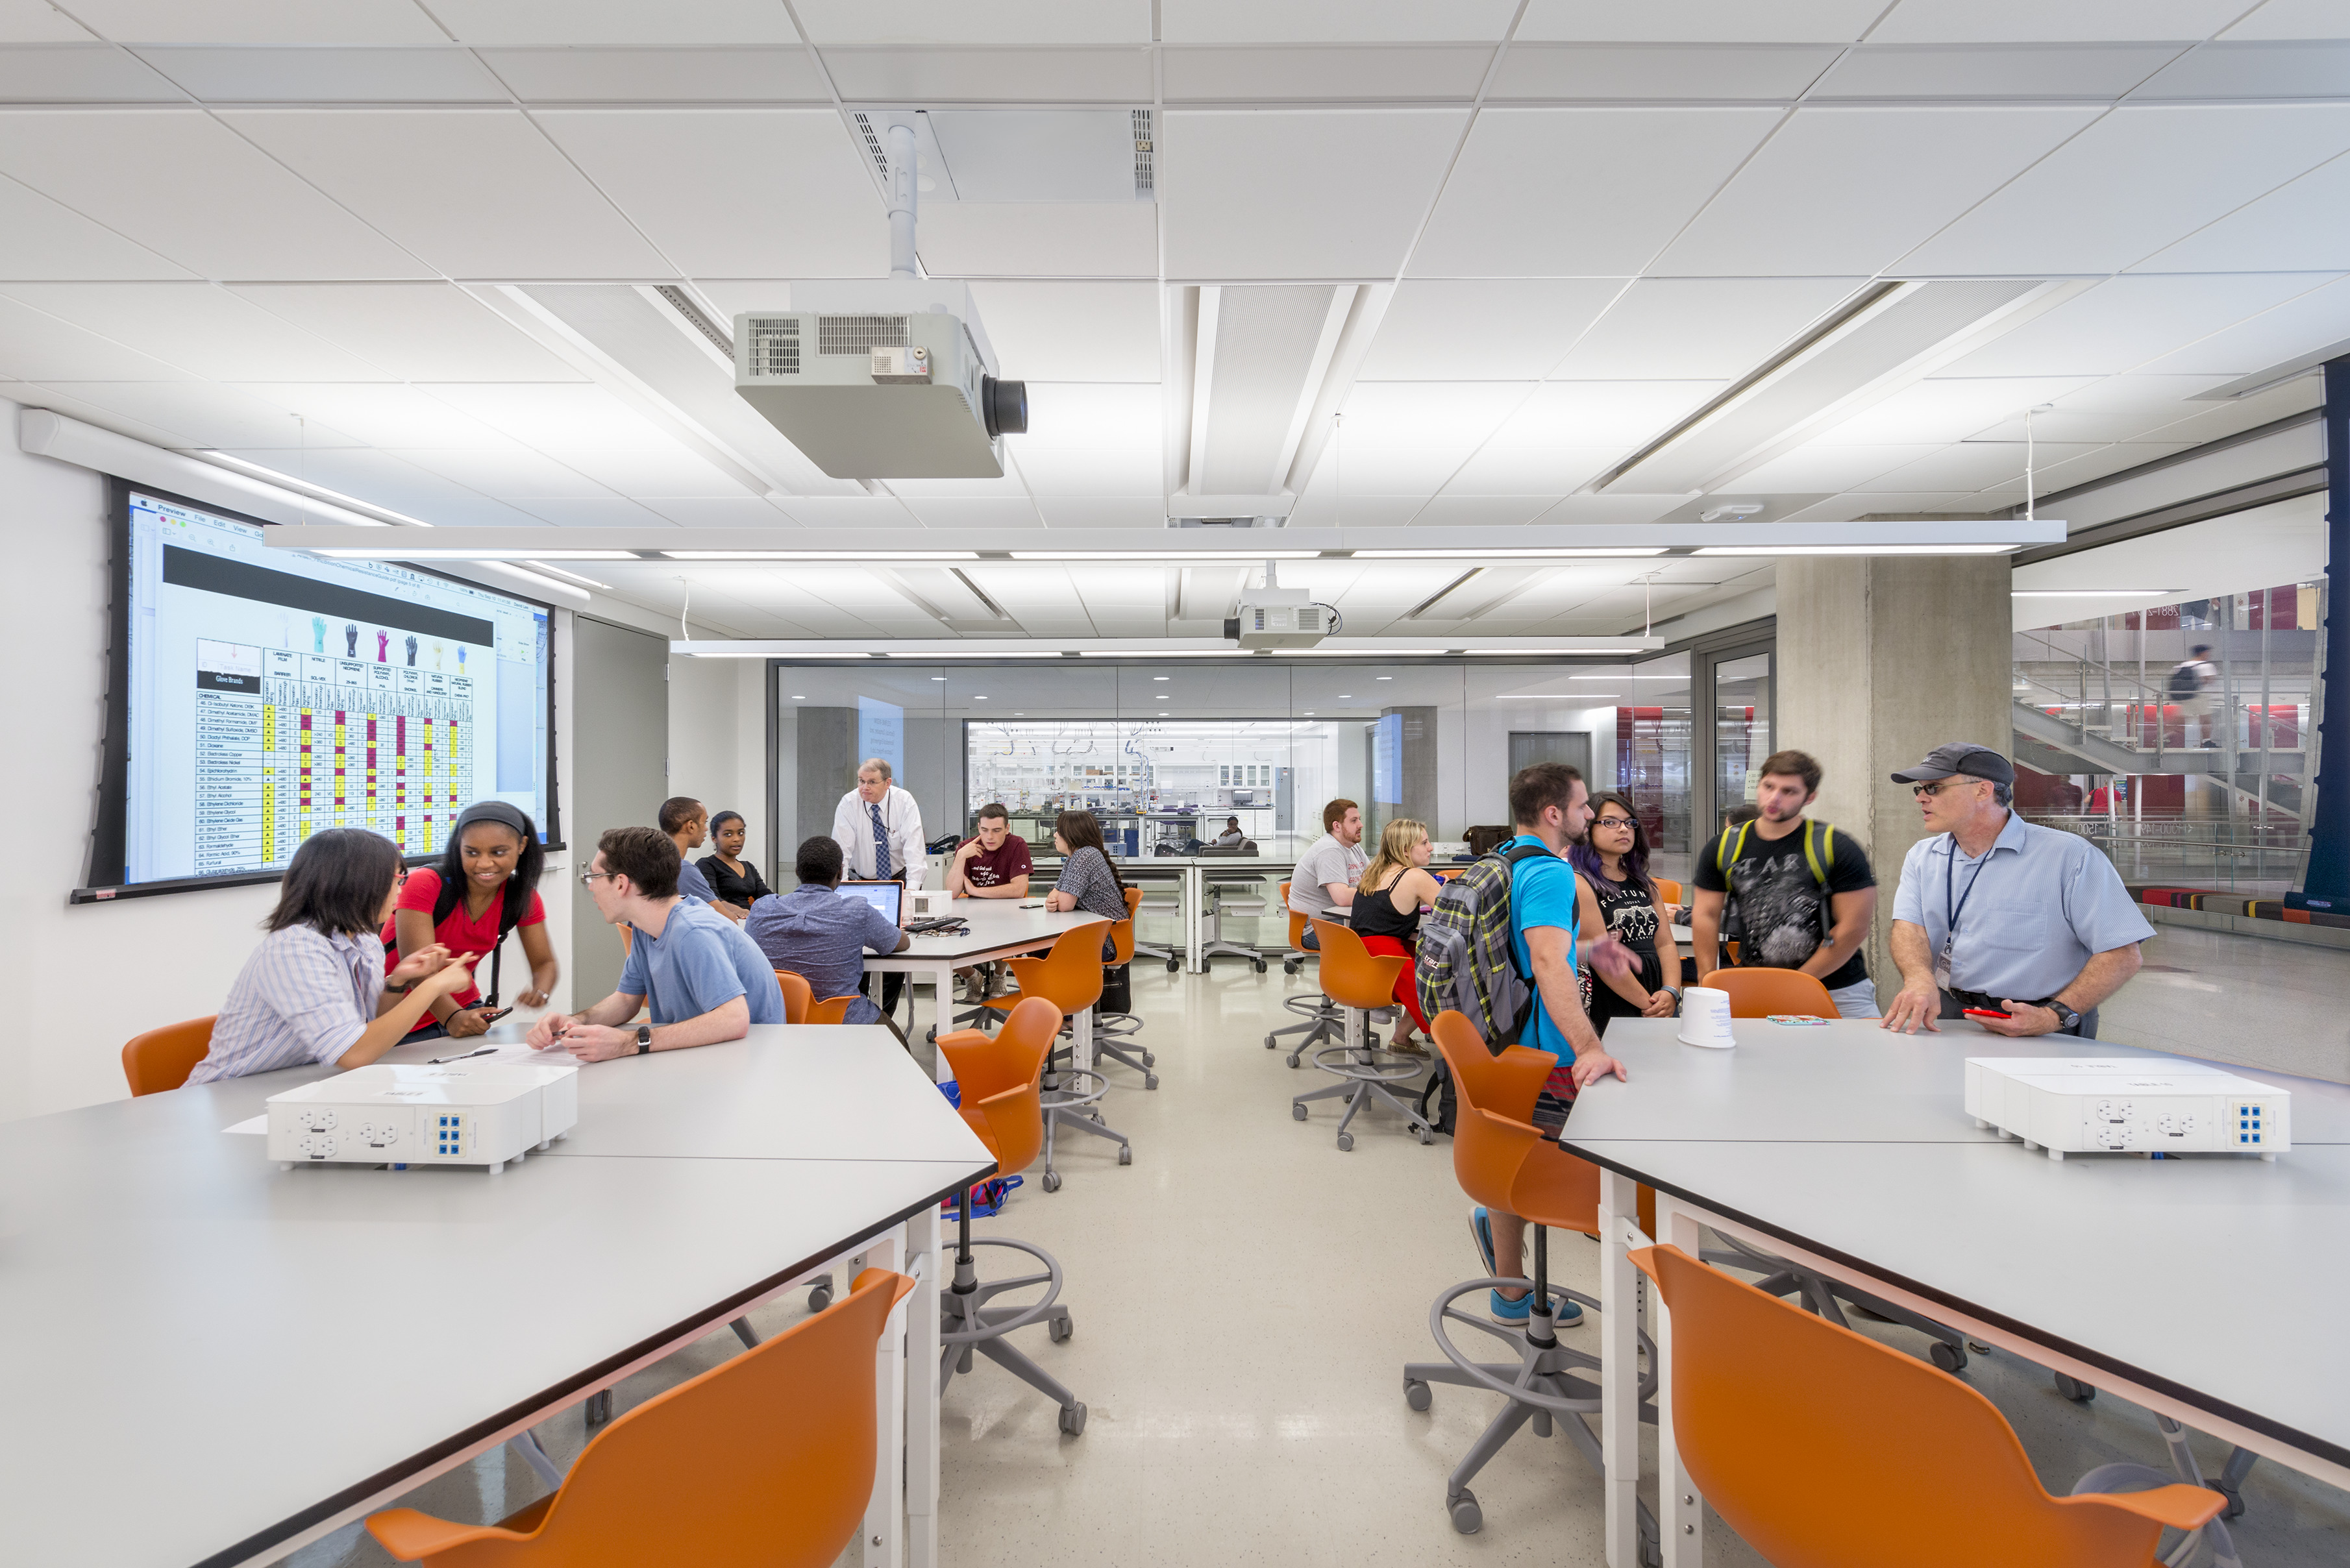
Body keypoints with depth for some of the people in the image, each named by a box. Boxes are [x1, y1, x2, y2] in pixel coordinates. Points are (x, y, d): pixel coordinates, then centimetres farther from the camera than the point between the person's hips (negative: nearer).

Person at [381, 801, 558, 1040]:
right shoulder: (425, 884, -20)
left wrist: (539, 992, -28)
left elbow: (545, 964, -3)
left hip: (461, 1009, 4)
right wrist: (452, 1017, -43)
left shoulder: (523, 898, -5)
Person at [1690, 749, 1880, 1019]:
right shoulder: (1724, 848, 3)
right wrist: (1708, 988, 1)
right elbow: (1706, 917, 5)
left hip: (1836, 990, -1)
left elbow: (1854, 927, -7)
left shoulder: (1837, 848, -5)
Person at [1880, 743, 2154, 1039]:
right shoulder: (1921, 856, 10)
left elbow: (2124, 954, -8)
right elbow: (1909, 926, -4)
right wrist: (1920, 979, -25)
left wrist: (2055, 1016, -20)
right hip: (1940, 1015, 3)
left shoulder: (2069, 856, -5)